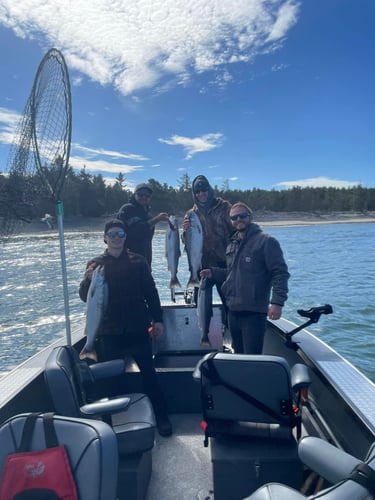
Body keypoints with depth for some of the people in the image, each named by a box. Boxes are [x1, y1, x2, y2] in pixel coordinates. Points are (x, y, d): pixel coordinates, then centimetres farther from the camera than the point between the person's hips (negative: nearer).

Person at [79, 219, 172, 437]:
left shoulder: (138, 261, 3)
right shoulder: (96, 264, 4)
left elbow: (151, 292, 4)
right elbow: (85, 296, -6)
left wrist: (157, 319, -1)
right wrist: (89, 278, -27)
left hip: (138, 329, -1)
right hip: (109, 332, 1)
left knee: (149, 375, 6)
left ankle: (162, 417, 21)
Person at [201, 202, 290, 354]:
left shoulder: (266, 241, -8)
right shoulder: (232, 244, 15)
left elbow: (280, 273, -13)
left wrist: (277, 302, -22)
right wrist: (213, 272, 11)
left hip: (254, 312, -7)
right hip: (233, 310, 8)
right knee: (238, 354, 20)